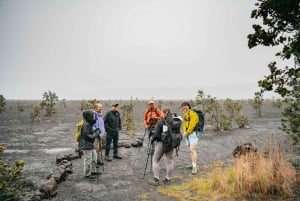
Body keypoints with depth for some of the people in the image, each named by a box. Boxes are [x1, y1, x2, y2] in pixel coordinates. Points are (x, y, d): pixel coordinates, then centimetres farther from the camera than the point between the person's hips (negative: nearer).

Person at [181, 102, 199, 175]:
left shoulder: (193, 114, -15)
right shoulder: (185, 114, 13)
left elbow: (192, 125, -20)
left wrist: (187, 133, -12)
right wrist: (184, 132, -2)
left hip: (193, 133, -9)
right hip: (187, 134, 9)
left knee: (192, 150, -14)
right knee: (191, 150, 16)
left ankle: (194, 167, -13)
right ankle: (193, 164, 28)